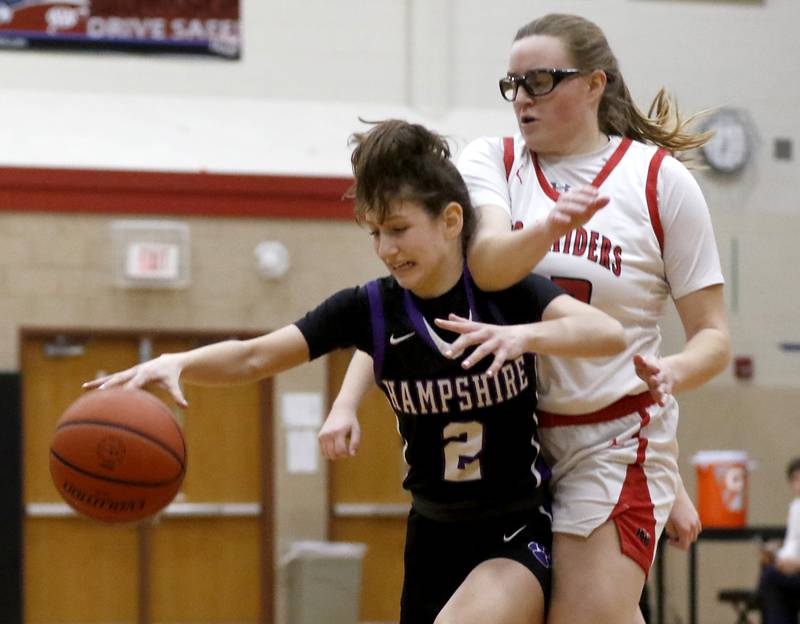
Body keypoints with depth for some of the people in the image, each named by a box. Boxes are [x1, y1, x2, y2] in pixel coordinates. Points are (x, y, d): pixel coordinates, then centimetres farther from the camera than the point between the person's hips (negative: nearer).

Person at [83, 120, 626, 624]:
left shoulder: (508, 292, -13)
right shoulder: (369, 308, -7)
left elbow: (610, 334, -29)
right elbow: (253, 357, -11)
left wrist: (522, 335, -46)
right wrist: (177, 363, -30)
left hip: (519, 534, -4)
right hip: (435, 537, 5)